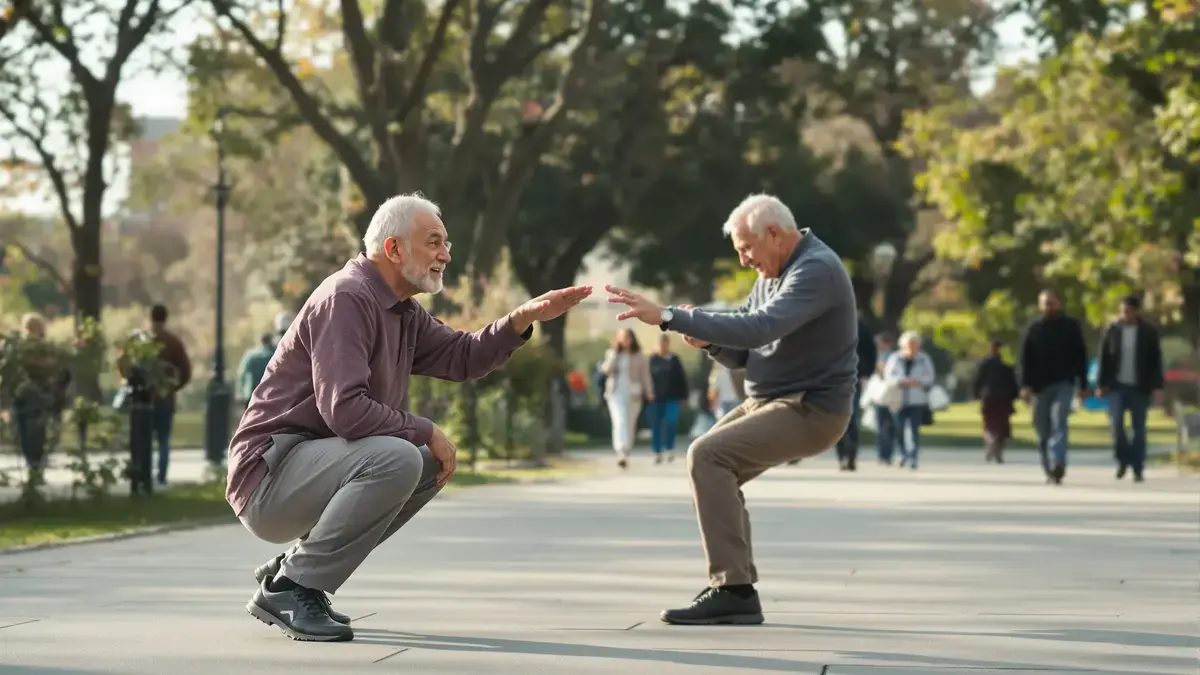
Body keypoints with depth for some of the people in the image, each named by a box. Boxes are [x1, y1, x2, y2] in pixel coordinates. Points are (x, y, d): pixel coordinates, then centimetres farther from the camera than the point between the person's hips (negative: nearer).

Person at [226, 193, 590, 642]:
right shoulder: (346, 298, -18)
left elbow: (462, 357, 13)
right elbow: (344, 409, -27)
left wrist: (523, 318, -1)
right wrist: (426, 432, -16)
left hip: (313, 462, 11)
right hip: (269, 472, -11)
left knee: (431, 462, 12)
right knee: (395, 458, -28)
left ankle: (287, 570, 9)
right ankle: (288, 589, -18)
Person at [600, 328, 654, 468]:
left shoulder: (639, 356, 5)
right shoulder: (612, 354, 10)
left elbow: (645, 375, 4)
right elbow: (607, 370, -3)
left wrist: (649, 392, -6)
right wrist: (614, 353, -8)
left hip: (633, 394, 1)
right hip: (616, 393, -1)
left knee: (630, 424, 4)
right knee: (619, 421, -18)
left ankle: (626, 454, 17)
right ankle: (620, 453, -30)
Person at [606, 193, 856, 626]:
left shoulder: (817, 270, -19)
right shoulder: (770, 277, 12)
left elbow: (757, 329, -32)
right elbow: (739, 354, 13)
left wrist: (668, 317, -34)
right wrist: (707, 339, -11)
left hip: (811, 410, -10)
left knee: (708, 456, -22)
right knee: (709, 462, 14)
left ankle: (732, 588, -23)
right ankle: (737, 593, 10)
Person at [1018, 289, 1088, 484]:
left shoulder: (1071, 327, 7)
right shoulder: (1033, 329, 8)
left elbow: (1080, 357, 9)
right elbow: (1025, 359, 3)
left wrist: (1082, 385, 5)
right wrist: (1025, 385, -8)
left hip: (1064, 383, -2)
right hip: (1040, 386, 2)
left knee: (1059, 423, -19)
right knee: (1043, 430, 6)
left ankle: (1057, 464, -32)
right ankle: (1050, 470, 16)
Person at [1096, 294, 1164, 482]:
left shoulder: (1149, 333, 1)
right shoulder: (1112, 331, 3)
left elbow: (1156, 362, 1)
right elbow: (1104, 359, 5)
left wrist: (1157, 387, -5)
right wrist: (1101, 385, 0)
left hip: (1139, 388, 0)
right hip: (1117, 386, 0)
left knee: (1139, 429, 2)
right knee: (1116, 422, -14)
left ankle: (1138, 469, 8)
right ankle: (1123, 460, 8)